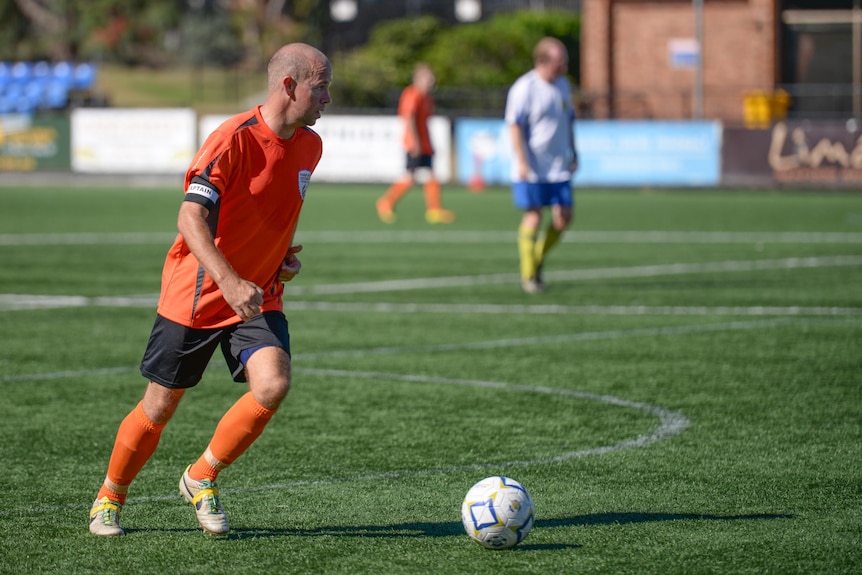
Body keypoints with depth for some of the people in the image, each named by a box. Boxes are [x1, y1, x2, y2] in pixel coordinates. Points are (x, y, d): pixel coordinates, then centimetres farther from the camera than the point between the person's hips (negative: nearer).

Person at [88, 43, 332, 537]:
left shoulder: (309, 146, 3)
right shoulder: (234, 139, -19)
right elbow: (190, 218, -25)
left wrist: (287, 253, 6)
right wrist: (230, 283, -36)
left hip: (259, 296, 5)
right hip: (197, 293, -5)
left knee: (273, 385, -19)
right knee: (160, 407, 4)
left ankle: (202, 478, 4)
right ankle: (109, 500, 28)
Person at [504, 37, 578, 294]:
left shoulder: (563, 85, 11)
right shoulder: (524, 88, -12)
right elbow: (514, 126, -13)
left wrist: (573, 154, 21)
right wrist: (522, 161, -18)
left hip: (559, 167, 6)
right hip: (531, 169, -6)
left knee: (563, 218, 0)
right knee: (533, 217, -5)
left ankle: (538, 258, 23)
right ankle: (528, 276, 5)